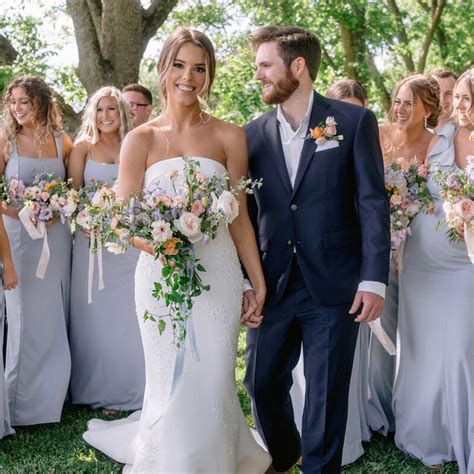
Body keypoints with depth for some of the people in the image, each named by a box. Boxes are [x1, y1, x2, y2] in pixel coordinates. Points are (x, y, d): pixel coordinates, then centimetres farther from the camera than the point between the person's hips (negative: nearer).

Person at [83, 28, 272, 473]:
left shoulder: (229, 137, 2)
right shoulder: (140, 140, 1)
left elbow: (239, 218, 4)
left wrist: (259, 284, 3)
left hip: (218, 273, 0)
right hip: (160, 274, 0)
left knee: (213, 388, 5)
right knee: (171, 390, 5)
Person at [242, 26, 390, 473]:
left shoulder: (354, 121, -2)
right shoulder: (254, 133, 6)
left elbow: (372, 203, -4)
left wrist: (374, 279, -10)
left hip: (333, 286, -3)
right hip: (273, 285, 4)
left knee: (326, 394, 6)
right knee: (262, 384, 13)